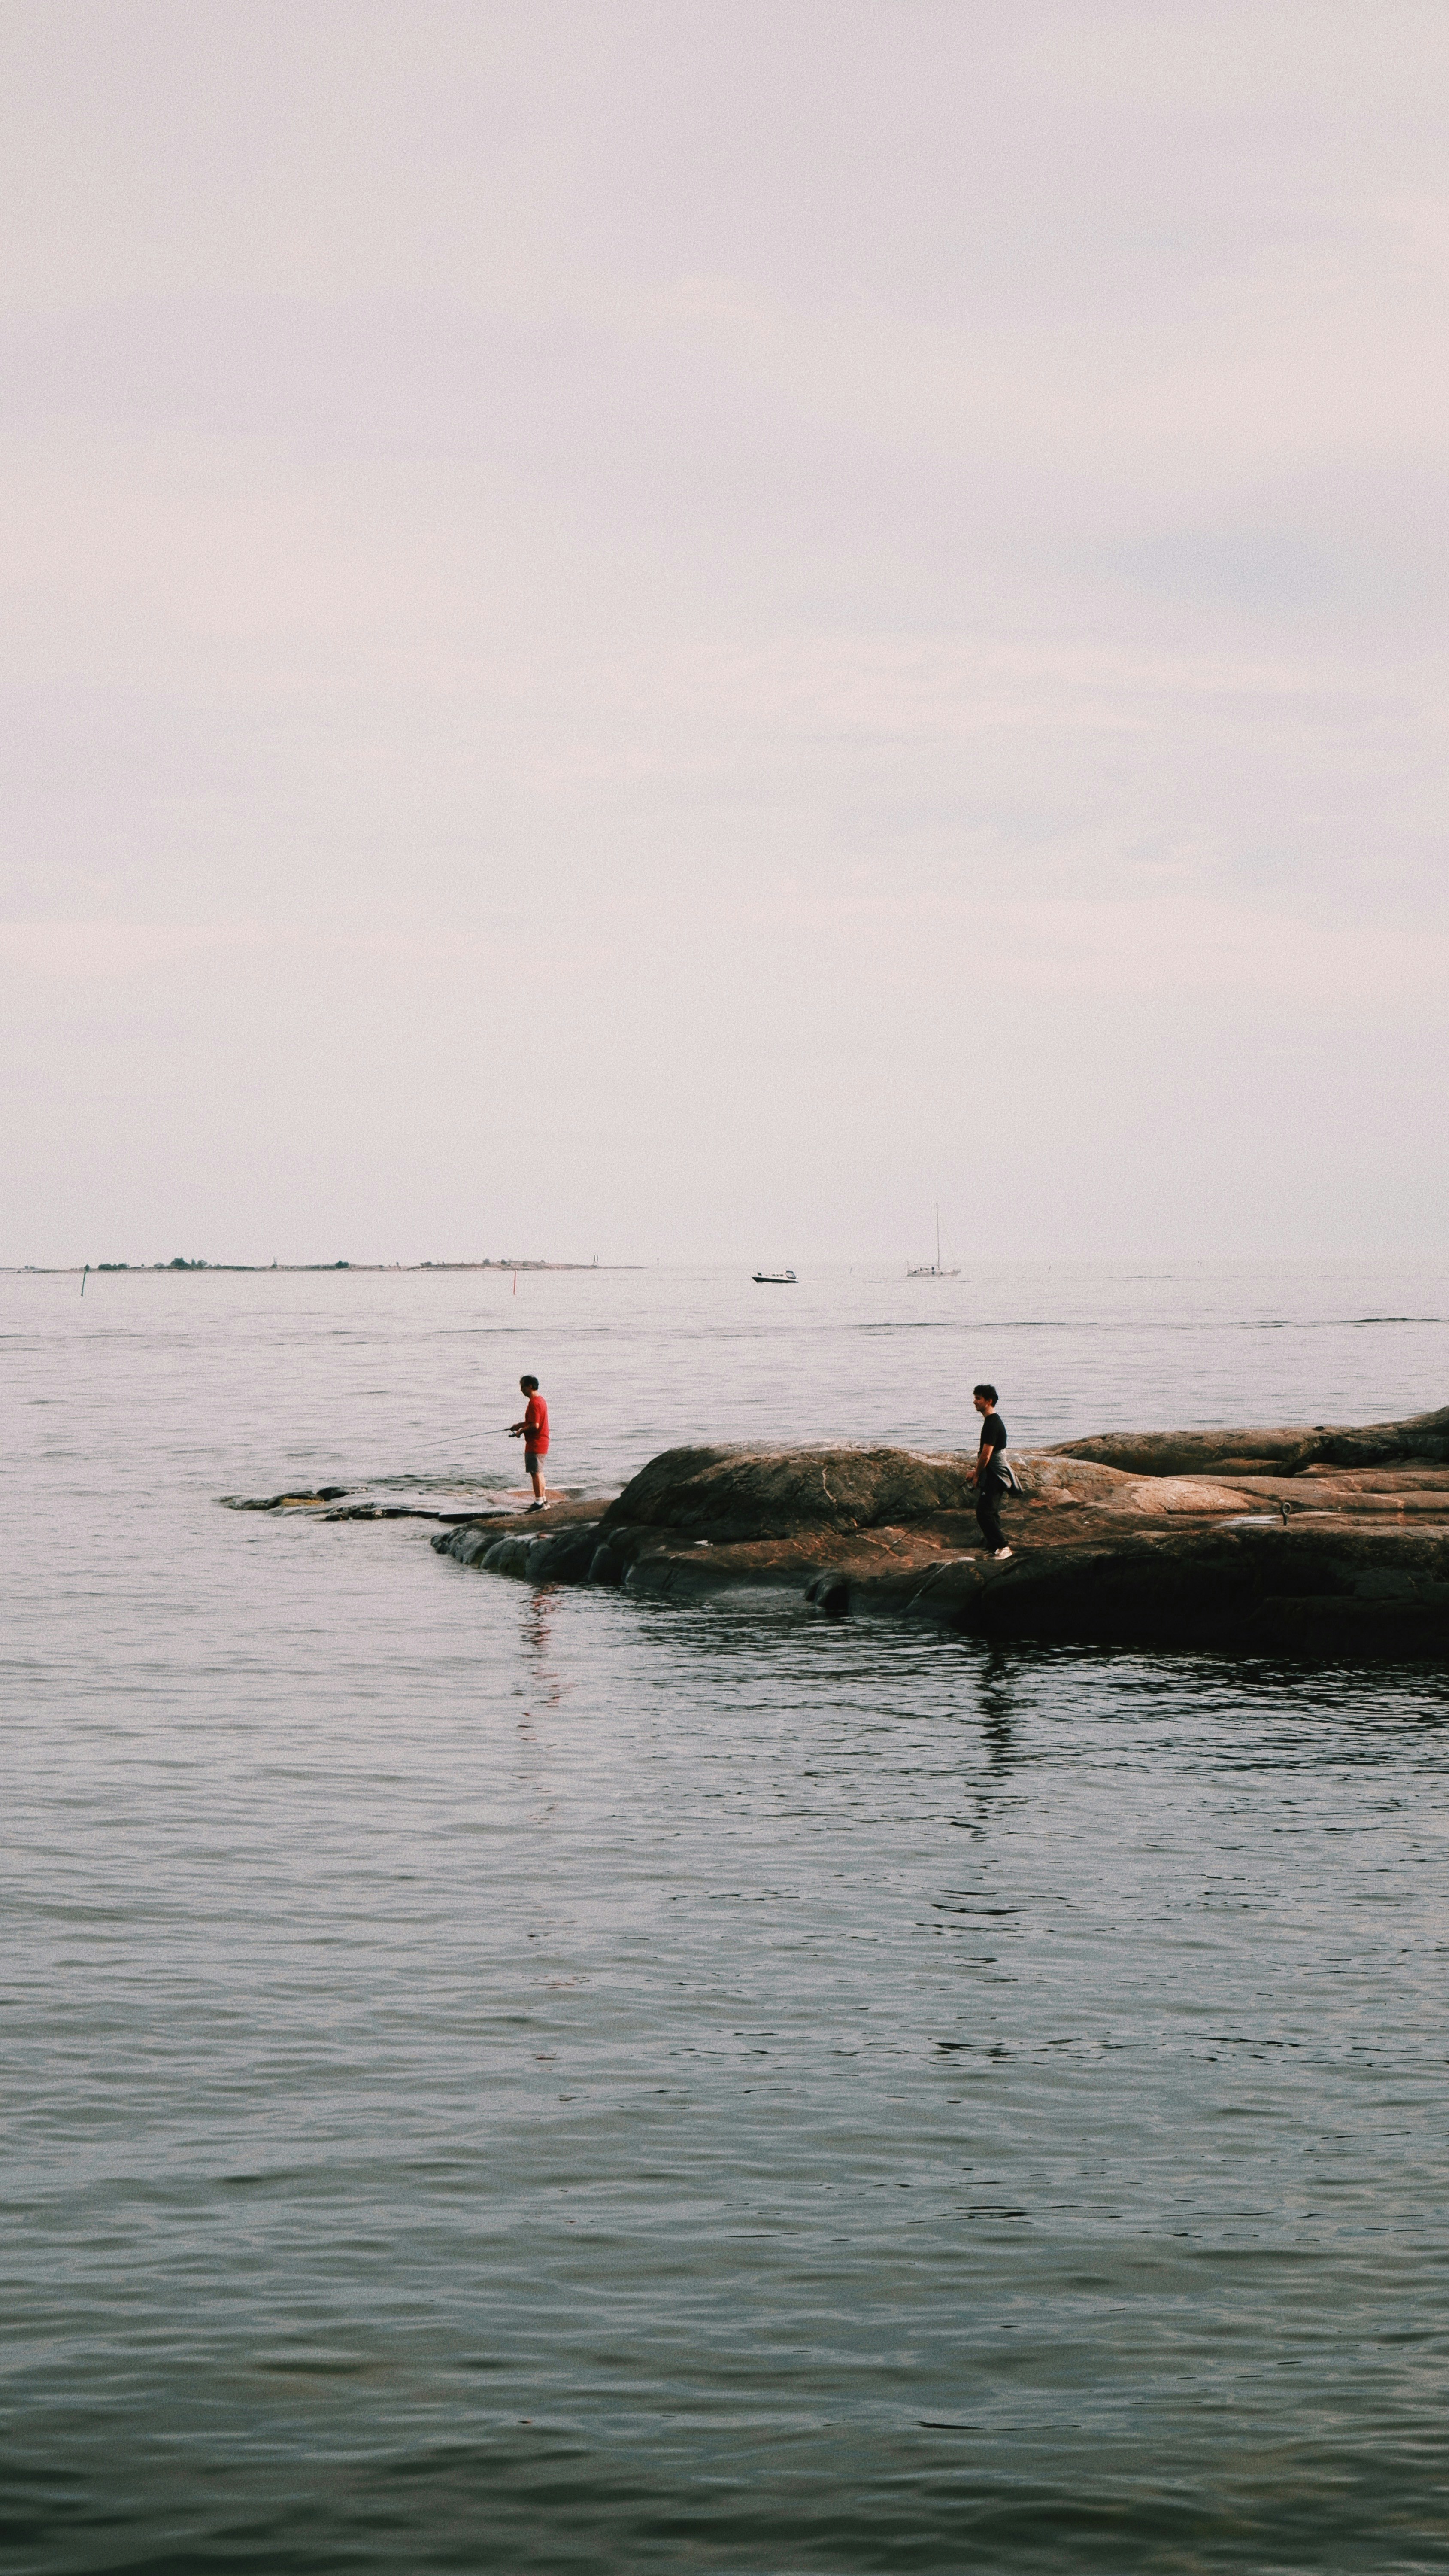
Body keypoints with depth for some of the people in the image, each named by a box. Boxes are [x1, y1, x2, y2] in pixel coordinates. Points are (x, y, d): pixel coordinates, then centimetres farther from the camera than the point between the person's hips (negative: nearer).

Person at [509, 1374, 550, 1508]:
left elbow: (535, 1426, -25)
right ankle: (543, 1499, 22)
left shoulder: (534, 1403, -19)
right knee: (539, 1472, 17)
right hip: (543, 1443, 10)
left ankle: (539, 1502, -5)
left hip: (535, 1444, -10)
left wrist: (521, 1431, -11)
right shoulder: (541, 1400, 13)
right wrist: (520, 1425, 16)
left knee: (535, 1473, -6)